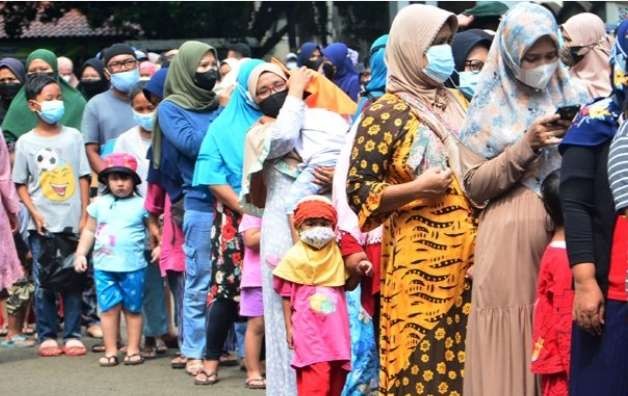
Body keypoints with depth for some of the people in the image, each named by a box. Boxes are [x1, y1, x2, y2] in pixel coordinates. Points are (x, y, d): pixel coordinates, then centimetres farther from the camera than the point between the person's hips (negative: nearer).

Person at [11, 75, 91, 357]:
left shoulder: (73, 137, 5)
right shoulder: (26, 142, 1)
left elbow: (83, 178, 6)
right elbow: (20, 184, 4)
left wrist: (85, 215, 0)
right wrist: (34, 213, -8)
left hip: (72, 222, 1)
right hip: (41, 225, -1)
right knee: (43, 282, 3)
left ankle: (73, 335, 10)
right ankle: (47, 336, 10)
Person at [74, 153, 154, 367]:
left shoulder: (141, 204, 0)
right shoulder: (99, 204, 7)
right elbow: (89, 231, 13)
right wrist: (80, 254, 7)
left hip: (133, 267, -2)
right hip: (104, 267, 2)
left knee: (132, 309, 6)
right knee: (108, 308, 3)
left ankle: (133, 350, 13)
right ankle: (110, 351, 9)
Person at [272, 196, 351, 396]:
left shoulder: (338, 255, 9)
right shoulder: (294, 257, -3)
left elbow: (347, 285, 16)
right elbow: (286, 295, 0)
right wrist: (289, 327, -3)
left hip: (335, 327, 5)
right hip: (308, 326, -5)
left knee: (337, 374, 9)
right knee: (317, 374, -17)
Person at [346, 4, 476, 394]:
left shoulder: (457, 104, 15)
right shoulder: (386, 113, -5)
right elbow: (358, 190, -7)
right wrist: (416, 189, -18)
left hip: (468, 253, 6)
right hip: (420, 256, -6)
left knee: (464, 355, 6)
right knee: (422, 359, -6)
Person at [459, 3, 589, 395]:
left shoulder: (572, 97, 12)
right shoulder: (492, 107, 5)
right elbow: (474, 184, -2)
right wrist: (526, 146, -12)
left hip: (564, 234, 2)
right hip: (510, 242, -2)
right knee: (510, 344, -4)